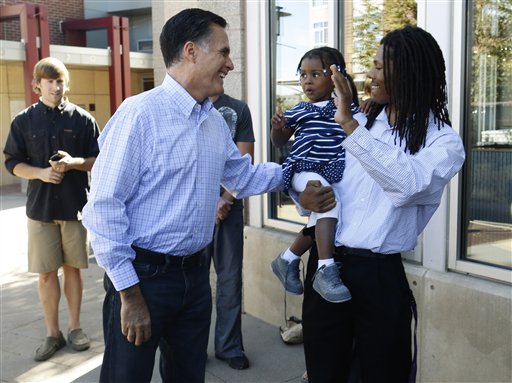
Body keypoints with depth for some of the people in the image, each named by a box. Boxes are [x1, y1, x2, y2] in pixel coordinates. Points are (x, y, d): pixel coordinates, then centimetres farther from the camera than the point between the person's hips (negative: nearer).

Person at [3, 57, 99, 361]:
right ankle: (53, 333, 18)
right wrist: (40, 172, -14)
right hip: (40, 207, 1)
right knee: (46, 273, 5)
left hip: (75, 205, 0)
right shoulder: (24, 121, 3)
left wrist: (74, 162, -16)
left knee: (72, 267, 8)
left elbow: (99, 160, 3)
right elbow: (13, 163, 4)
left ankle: (75, 327, 23)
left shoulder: (83, 119, 1)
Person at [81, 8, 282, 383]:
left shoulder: (216, 122, 7)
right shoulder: (140, 113, -18)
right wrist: (130, 292, -17)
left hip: (195, 274, 7)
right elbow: (104, 207, -19)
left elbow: (244, 177, 21)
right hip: (143, 274, -7)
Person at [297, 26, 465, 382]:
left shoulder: (443, 141, -5)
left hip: (379, 275, -3)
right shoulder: (359, 124, 8)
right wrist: (305, 196, -9)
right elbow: (308, 173, 14)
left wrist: (350, 125, -27)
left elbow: (408, 183, -26)